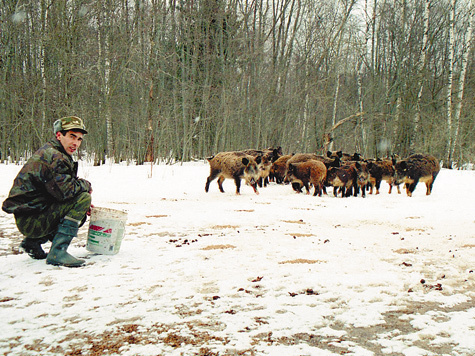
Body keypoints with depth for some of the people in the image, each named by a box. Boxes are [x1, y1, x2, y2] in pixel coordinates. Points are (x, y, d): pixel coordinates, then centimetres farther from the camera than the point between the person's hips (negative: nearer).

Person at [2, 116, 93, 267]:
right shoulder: (53, 156, -17)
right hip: (31, 220, -10)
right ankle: (57, 252, -19)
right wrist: (86, 185, -7)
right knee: (83, 197, -19)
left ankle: (33, 242, 16)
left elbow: (60, 191, 20)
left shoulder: (57, 155, 16)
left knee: (81, 214, 25)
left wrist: (82, 207, 6)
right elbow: (65, 191, -27)